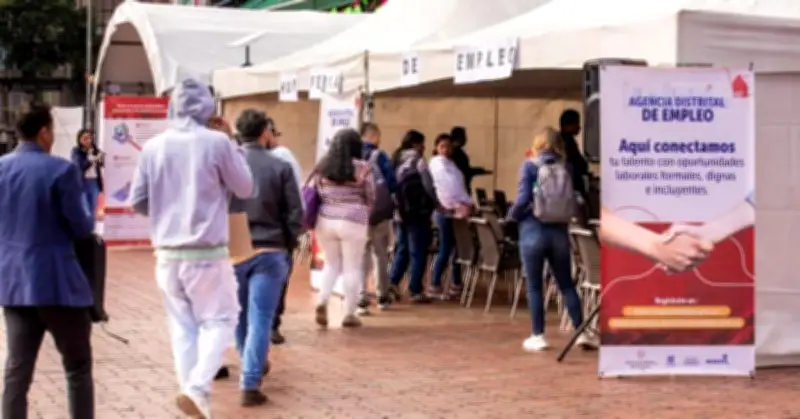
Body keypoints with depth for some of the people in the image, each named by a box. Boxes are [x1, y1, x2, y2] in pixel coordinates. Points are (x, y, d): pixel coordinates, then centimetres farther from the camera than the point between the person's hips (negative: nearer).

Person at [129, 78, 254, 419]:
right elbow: (245, 189, 2)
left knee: (182, 326, 13)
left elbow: (137, 201, 7)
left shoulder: (153, 146, 0)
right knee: (218, 319, 8)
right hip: (207, 252, -3)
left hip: (167, 253, 4)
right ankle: (197, 387, -12)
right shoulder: (217, 142, -9)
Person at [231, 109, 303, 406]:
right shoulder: (280, 167, -7)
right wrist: (287, 245, 12)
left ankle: (252, 368, 37)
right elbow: (295, 214, -5)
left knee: (240, 315, 20)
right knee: (260, 320, -1)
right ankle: (250, 384, -7)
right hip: (270, 252, -2)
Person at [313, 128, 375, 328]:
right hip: (353, 223, -4)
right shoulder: (362, 168, -4)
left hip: (326, 220, 4)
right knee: (352, 268, 5)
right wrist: (364, 215, 20)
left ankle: (322, 302, -3)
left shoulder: (323, 166, 5)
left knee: (331, 264, 17)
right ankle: (349, 314, 6)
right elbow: (370, 197, 2)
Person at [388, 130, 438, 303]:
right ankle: (415, 291, 1)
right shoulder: (418, 161, -7)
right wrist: (435, 204, 6)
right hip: (417, 213, -6)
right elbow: (428, 186, -8)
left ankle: (392, 283, 3)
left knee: (401, 250, 15)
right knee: (418, 252, 0)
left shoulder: (396, 161, 12)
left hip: (399, 213, 6)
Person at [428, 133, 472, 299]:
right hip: (445, 211, -8)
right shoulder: (437, 163, -7)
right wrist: (454, 205, -26)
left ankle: (456, 285, 16)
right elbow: (442, 187, -20)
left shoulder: (451, 163, 20)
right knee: (446, 249, -7)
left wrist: (467, 203, 6)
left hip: (456, 210, 8)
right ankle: (434, 287, -3)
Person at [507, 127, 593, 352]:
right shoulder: (566, 167, 6)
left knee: (535, 286, 5)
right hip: (559, 231, 3)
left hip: (533, 230, -3)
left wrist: (512, 215, 5)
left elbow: (523, 198, -11)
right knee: (567, 285, 11)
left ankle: (538, 336, 8)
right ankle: (581, 333, 9)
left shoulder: (530, 166, -4)